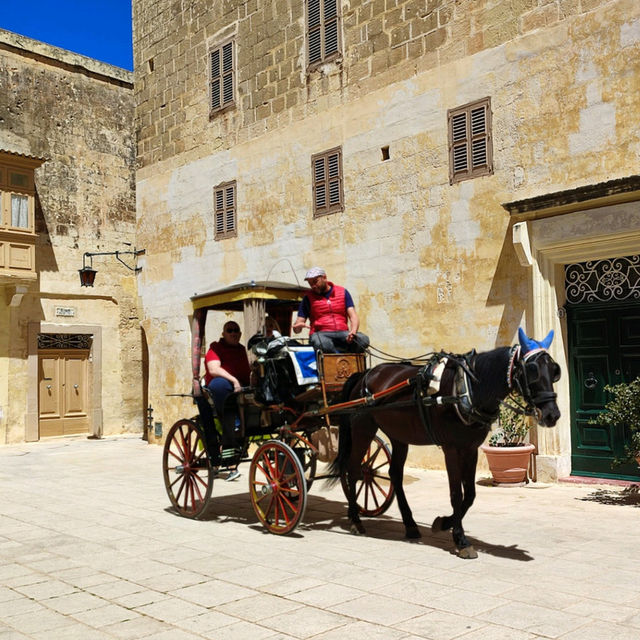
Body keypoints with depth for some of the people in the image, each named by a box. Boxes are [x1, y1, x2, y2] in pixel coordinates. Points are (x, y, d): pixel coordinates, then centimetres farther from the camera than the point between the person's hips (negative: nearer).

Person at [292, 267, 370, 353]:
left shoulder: (343, 292, 15)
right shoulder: (308, 298, 13)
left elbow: (353, 316, 6)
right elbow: (299, 322, 8)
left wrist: (353, 332, -16)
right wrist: (297, 326, -19)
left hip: (342, 333, 2)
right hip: (320, 334, -2)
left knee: (363, 339, -30)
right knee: (321, 344, -40)